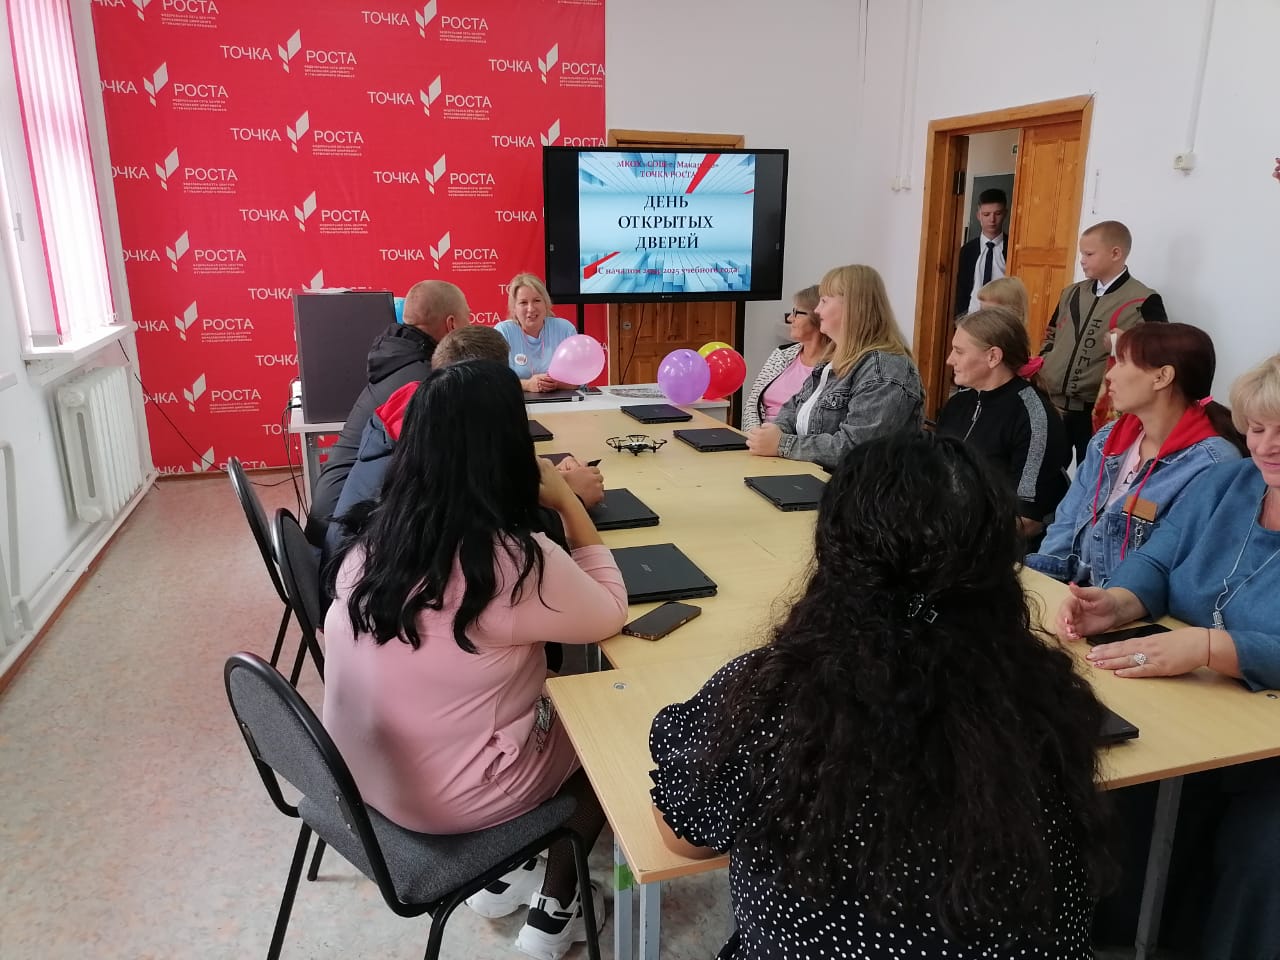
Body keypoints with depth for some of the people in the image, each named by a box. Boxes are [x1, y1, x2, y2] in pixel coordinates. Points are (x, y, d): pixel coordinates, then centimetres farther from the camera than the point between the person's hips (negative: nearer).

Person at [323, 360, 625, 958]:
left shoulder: (373, 535, -8)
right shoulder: (514, 563, -28)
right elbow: (610, 614, -10)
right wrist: (569, 504, -6)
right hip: (443, 800, -6)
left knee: (554, 696, 22)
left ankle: (501, 874, 33)